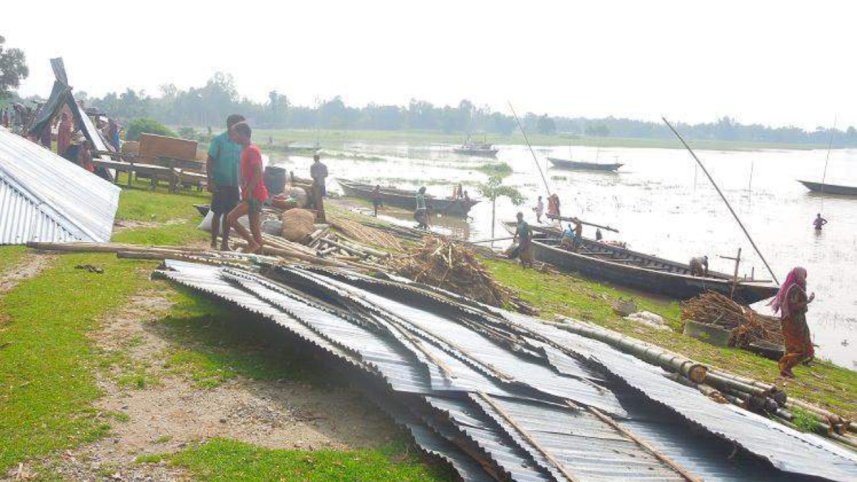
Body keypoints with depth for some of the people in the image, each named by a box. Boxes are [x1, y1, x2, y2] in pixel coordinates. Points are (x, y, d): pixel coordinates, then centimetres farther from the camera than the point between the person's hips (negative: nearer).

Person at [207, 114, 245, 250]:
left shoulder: (241, 143, 7)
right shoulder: (218, 140, -7)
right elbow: (210, 161, -7)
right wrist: (211, 181, -15)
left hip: (234, 185, 5)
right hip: (220, 183, -4)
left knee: (229, 214, 9)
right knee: (218, 213, 0)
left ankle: (225, 243, 18)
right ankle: (213, 243, 10)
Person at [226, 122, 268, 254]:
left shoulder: (252, 150, -14)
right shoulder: (246, 150, 16)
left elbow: (258, 173, -22)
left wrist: (248, 192, -23)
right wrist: (245, 192, 18)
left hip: (255, 195, -10)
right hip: (251, 195, 10)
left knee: (231, 218, -15)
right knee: (255, 229, 11)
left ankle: (253, 243, -7)